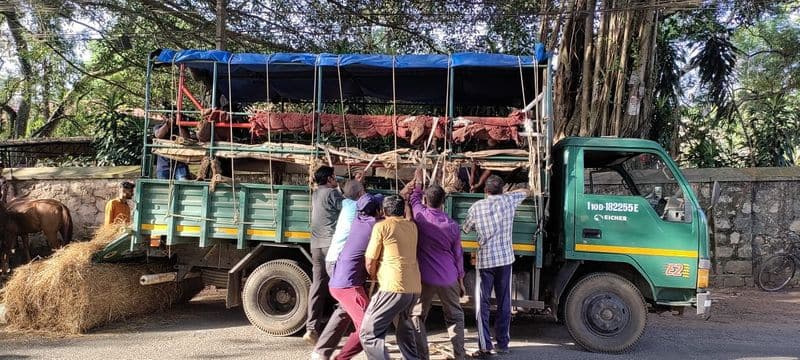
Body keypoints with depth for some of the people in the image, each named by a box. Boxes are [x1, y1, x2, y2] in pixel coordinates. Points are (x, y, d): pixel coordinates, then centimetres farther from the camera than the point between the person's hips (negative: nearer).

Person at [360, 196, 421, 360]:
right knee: (405, 331, 28)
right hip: (414, 288, 7)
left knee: (369, 334, -4)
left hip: (394, 288, -7)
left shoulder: (382, 226, -2)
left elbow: (370, 263, -1)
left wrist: (374, 276, 18)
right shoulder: (412, 226, 15)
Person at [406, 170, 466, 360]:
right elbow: (458, 255, 3)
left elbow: (414, 199, 16)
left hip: (425, 278, -1)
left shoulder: (420, 216, -7)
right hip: (448, 279, 1)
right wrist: (460, 280, 15)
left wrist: (418, 181, 34)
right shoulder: (452, 225, -5)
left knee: (417, 317, 10)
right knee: (455, 317, 15)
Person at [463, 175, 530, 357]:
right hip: (505, 259, 2)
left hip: (484, 260, -2)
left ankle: (485, 346, 3)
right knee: (504, 304, 11)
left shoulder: (476, 207, -3)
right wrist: (507, 192, 34)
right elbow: (526, 191, 21)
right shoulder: (508, 200, 1)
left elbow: (466, 229, 11)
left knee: (482, 304, 6)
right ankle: (502, 344, 18)